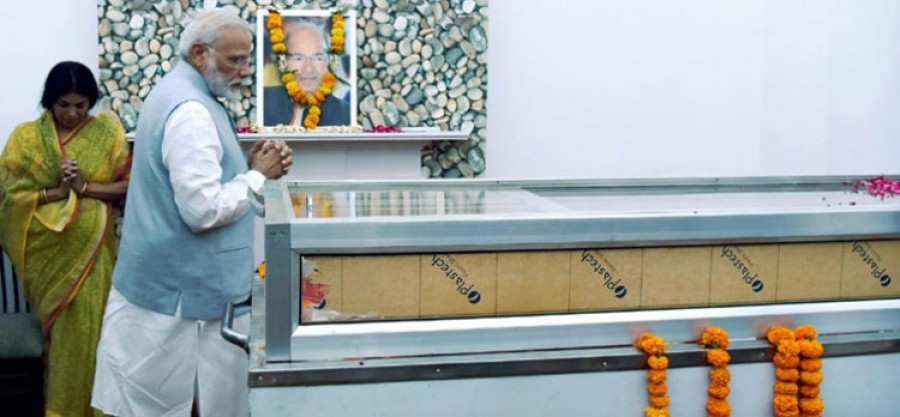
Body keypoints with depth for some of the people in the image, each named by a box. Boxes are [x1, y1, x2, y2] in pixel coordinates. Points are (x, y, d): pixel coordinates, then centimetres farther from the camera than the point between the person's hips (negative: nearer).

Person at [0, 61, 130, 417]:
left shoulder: (108, 133, 1)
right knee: (60, 327, 7)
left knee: (87, 326, -1)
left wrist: (84, 187, -15)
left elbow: (129, 185, -3)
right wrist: (56, 191, -15)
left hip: (90, 248, 0)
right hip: (45, 248, 0)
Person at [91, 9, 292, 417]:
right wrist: (257, 175, -14)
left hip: (166, 277, 10)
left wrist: (245, 163, 4)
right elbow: (204, 210, -28)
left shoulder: (177, 92, 11)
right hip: (189, 286, -10)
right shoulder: (191, 111, -23)